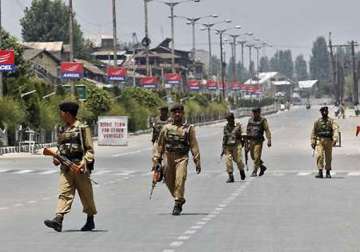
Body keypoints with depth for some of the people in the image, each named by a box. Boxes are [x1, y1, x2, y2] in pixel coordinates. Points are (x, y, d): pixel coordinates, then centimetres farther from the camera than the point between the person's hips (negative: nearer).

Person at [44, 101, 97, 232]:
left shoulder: (82, 128, -4)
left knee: (86, 195, 6)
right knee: (64, 193, -8)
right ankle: (58, 220, -20)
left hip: (80, 167, -5)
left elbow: (89, 149, -7)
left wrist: (85, 161, -20)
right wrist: (57, 157, 5)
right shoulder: (63, 131, 15)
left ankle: (90, 221, 20)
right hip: (65, 167, 5)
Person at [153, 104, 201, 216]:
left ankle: (177, 204, -13)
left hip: (182, 158, -3)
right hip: (169, 158, 3)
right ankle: (180, 199, 32)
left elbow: (194, 145, 4)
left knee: (180, 180, -19)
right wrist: (156, 160, 8)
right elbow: (160, 145, 13)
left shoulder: (189, 128, 5)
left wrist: (197, 161, -1)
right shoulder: (166, 128, 10)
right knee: (170, 182, 8)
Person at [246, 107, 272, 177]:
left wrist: (269, 140, -19)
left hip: (258, 141, -6)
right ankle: (262, 167, 31)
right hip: (251, 140, 6)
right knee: (253, 156, 13)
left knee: (257, 157, -9)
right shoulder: (250, 120, 8)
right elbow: (248, 129, 18)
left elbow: (267, 130, -11)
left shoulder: (263, 120, -7)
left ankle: (255, 172, -2)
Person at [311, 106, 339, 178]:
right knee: (319, 155, -15)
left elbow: (336, 130, -12)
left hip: (328, 141, 0)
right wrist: (313, 142, 3)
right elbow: (313, 132, 11)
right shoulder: (317, 122, 9)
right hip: (319, 141, 0)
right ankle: (320, 172, -14)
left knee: (328, 157, 6)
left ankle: (328, 172, 19)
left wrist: (335, 139, -28)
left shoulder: (331, 121, 2)